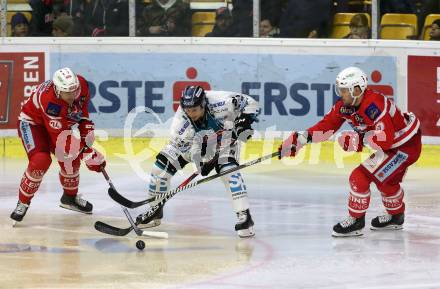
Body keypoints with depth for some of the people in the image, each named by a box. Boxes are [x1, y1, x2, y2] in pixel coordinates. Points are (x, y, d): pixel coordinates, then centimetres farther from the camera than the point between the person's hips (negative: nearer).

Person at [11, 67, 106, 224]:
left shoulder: (81, 85, -21)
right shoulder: (50, 100, -41)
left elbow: (82, 113, 1)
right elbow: (61, 139, -38)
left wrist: (87, 134, -13)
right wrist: (88, 154, -37)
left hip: (59, 123, 7)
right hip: (31, 122, -7)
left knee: (71, 158, 0)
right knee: (41, 161, -26)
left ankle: (70, 196, 26)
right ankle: (23, 202, -10)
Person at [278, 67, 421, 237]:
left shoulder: (374, 105, -32)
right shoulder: (344, 105, -4)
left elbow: (386, 138, -37)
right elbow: (326, 126, -1)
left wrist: (360, 139, -34)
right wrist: (301, 138, -10)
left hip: (406, 145, -10)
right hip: (392, 145, 10)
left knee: (360, 177, -13)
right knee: (385, 180, 29)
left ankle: (356, 221, 0)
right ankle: (395, 217, 51)